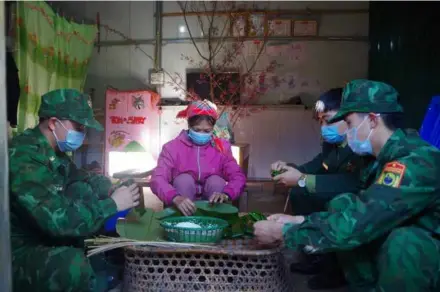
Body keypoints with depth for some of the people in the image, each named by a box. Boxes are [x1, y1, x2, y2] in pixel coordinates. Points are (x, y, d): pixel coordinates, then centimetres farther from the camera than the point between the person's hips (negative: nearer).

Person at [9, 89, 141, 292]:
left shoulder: (53, 151, 3)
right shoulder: (23, 156, -25)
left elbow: (78, 178, 17)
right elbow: (57, 219, -32)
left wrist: (109, 191, -4)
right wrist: (112, 204, -21)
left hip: (45, 235, 9)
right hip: (18, 252, -9)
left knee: (98, 185, -2)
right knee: (73, 264, -37)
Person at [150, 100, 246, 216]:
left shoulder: (221, 147, -4)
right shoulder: (172, 147, -11)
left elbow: (238, 177, -13)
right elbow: (157, 179, -23)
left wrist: (226, 194, -36)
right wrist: (176, 198, -44)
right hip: (183, 208, -1)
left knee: (216, 180, -23)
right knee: (184, 179, -25)